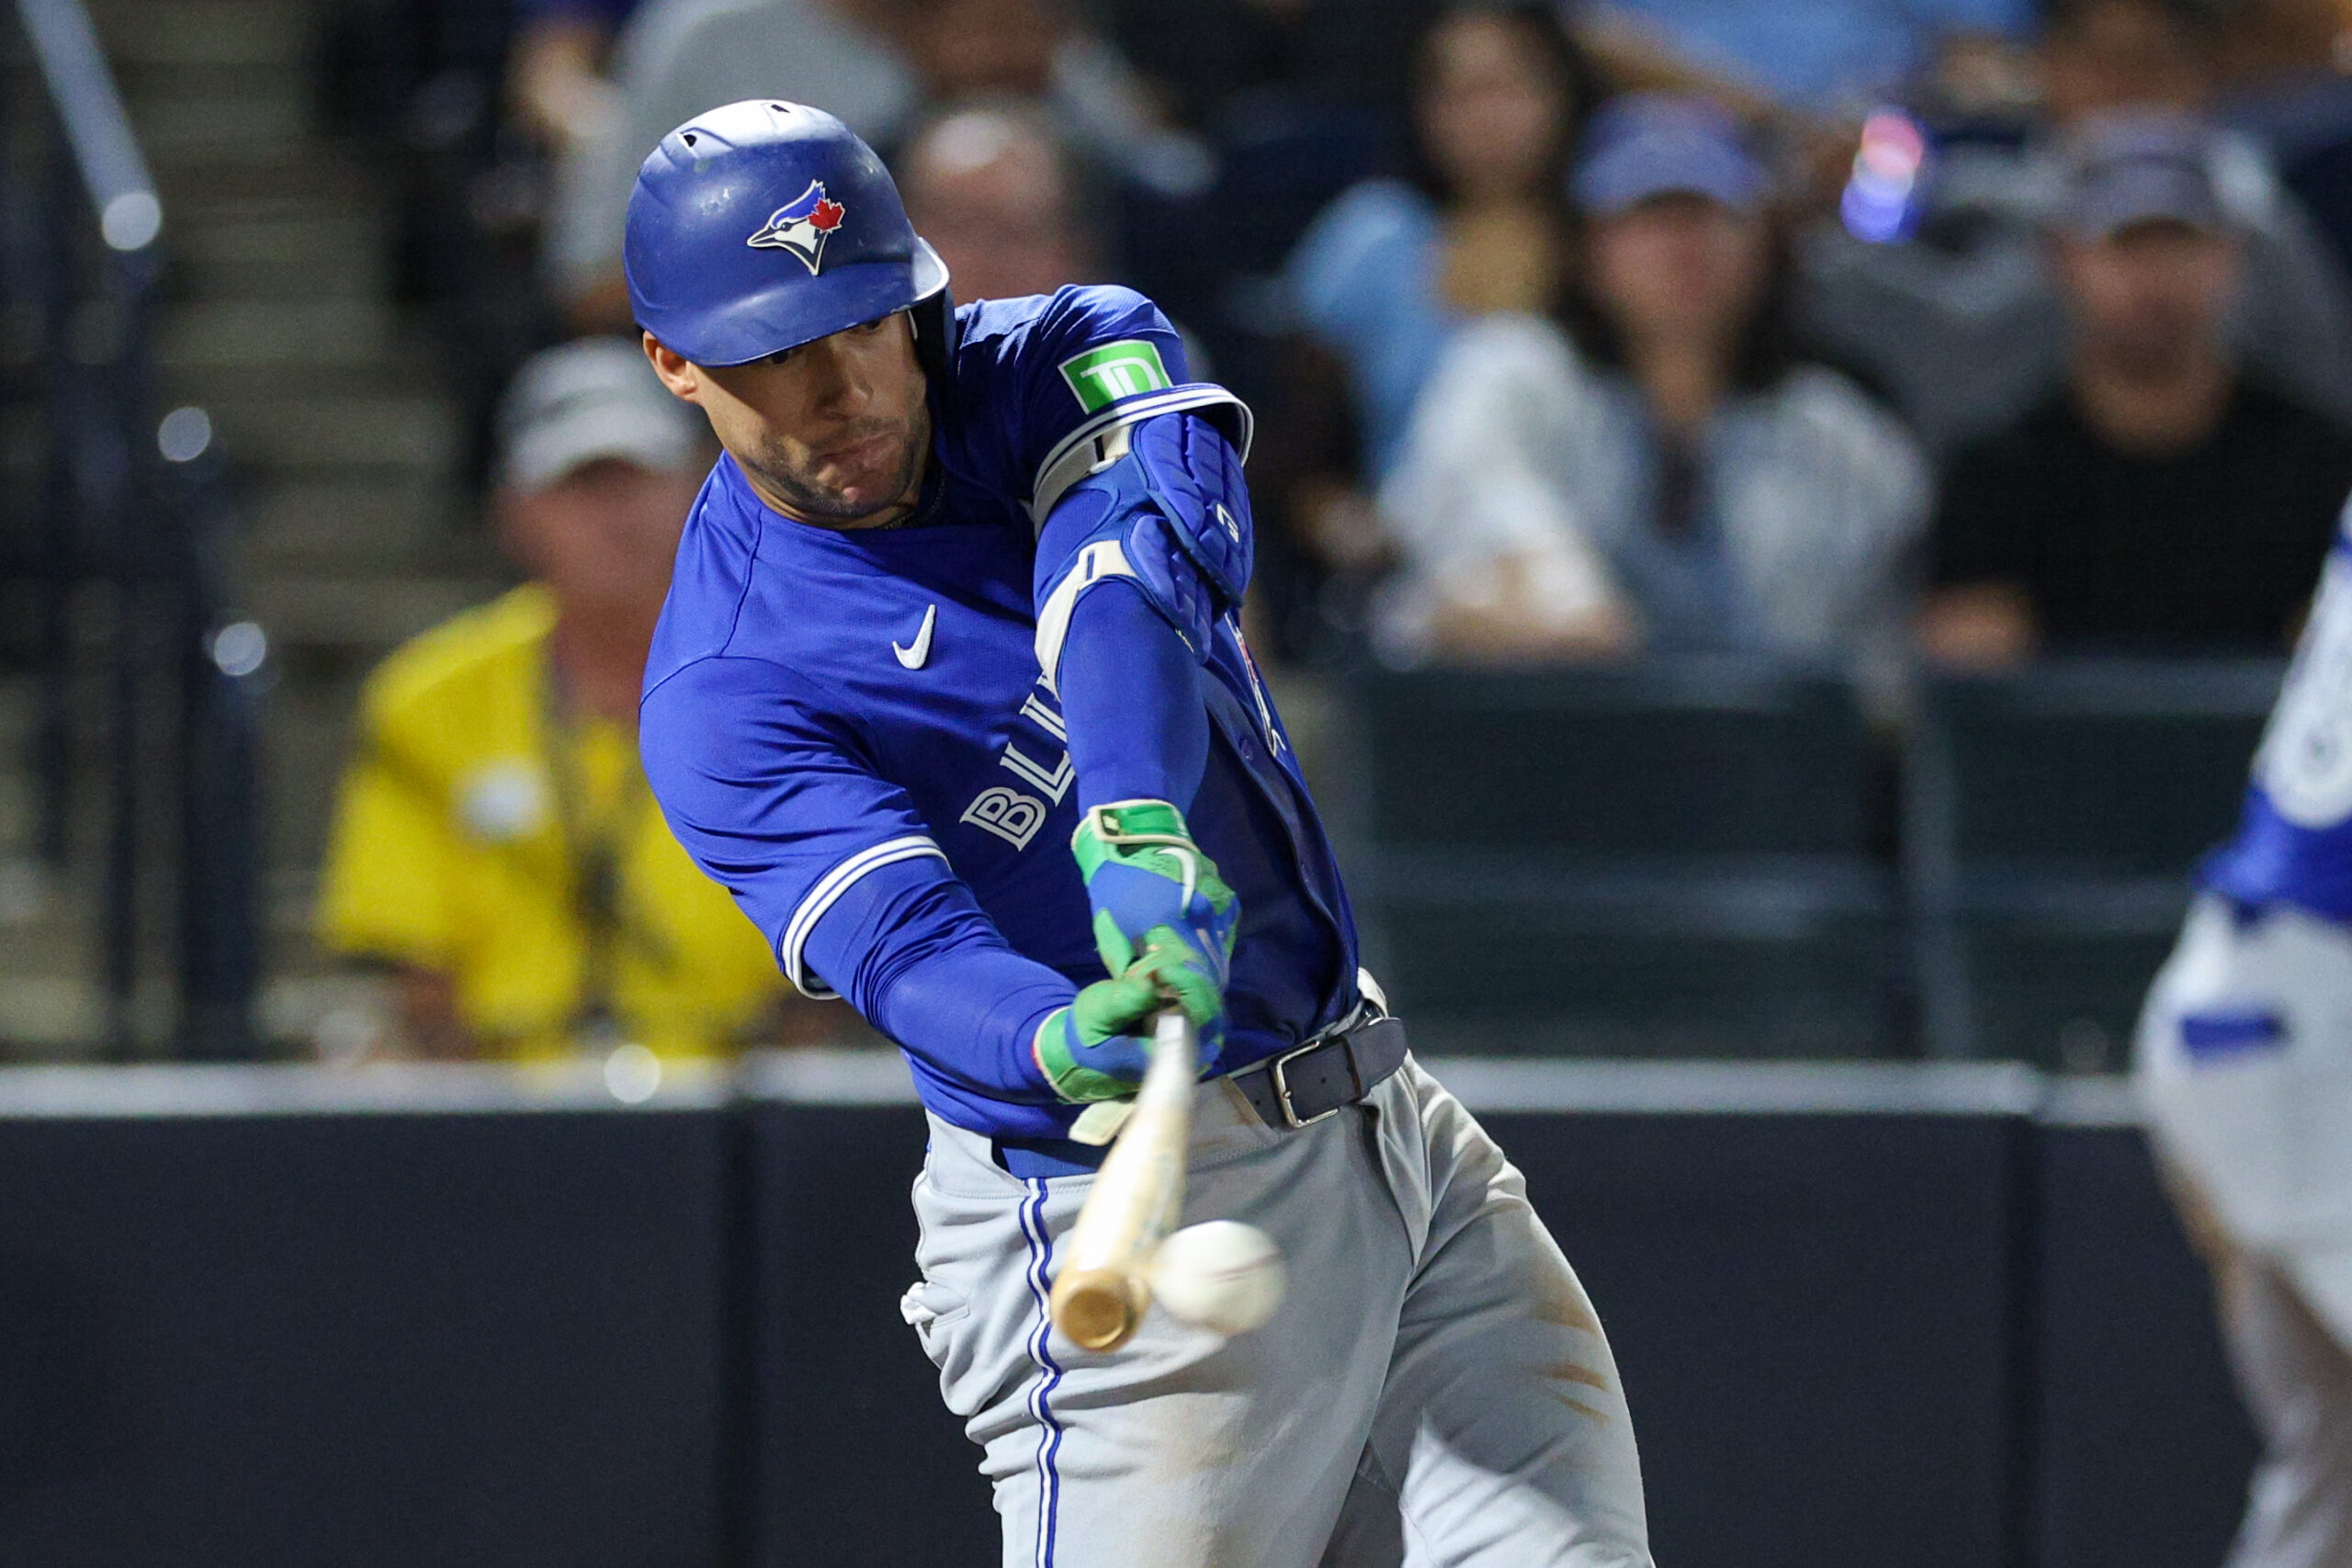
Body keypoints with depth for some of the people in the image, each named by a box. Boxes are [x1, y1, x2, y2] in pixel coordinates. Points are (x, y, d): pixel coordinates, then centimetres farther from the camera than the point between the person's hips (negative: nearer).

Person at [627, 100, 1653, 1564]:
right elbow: (905, 942, -27)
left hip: (1398, 1127, 5)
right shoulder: (725, 701, -12)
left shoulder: (1068, 361, 1)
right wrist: (1064, 1050, -50)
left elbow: (1143, 568, -20)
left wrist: (1141, 817, -41)